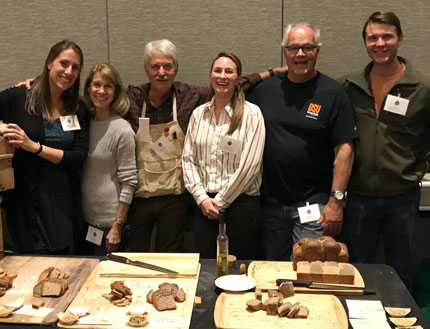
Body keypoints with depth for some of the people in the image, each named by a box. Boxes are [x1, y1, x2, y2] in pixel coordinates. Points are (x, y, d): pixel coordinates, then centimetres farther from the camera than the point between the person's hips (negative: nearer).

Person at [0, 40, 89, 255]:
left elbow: (78, 158, -5)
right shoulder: (18, 98, -4)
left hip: (64, 203, 3)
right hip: (26, 202, -3)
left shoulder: (78, 111, 5)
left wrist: (34, 146, -15)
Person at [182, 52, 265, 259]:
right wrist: (202, 198, -4)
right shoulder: (199, 114, 9)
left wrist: (221, 201, -7)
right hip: (204, 205, 4)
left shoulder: (251, 114, -5)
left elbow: (249, 165, -10)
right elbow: (188, 159, 8)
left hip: (241, 203, -3)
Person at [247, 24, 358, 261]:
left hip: (313, 205, -3)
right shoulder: (264, 90, 7)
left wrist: (336, 201, -12)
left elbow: (344, 149, -6)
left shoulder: (332, 93, -3)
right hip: (270, 204, 4)